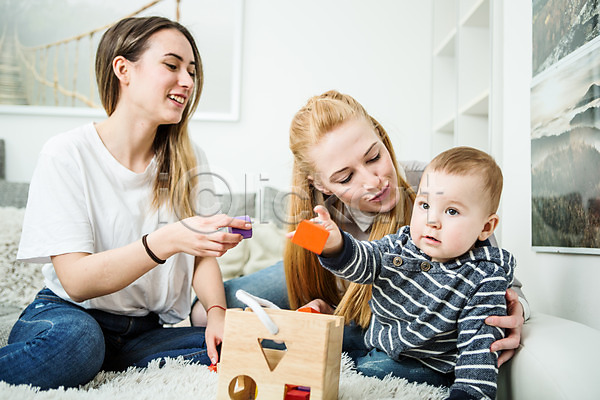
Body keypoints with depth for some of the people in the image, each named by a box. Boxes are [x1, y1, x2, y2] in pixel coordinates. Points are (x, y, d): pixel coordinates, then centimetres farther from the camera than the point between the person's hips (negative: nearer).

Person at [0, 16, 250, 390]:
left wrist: (217, 313, -15)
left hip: (147, 330, 6)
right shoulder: (67, 155, -11)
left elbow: (201, 254, 6)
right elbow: (76, 281, -19)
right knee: (74, 338, -40)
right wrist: (167, 241, -34)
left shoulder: (188, 161, 2)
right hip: (69, 314, -5)